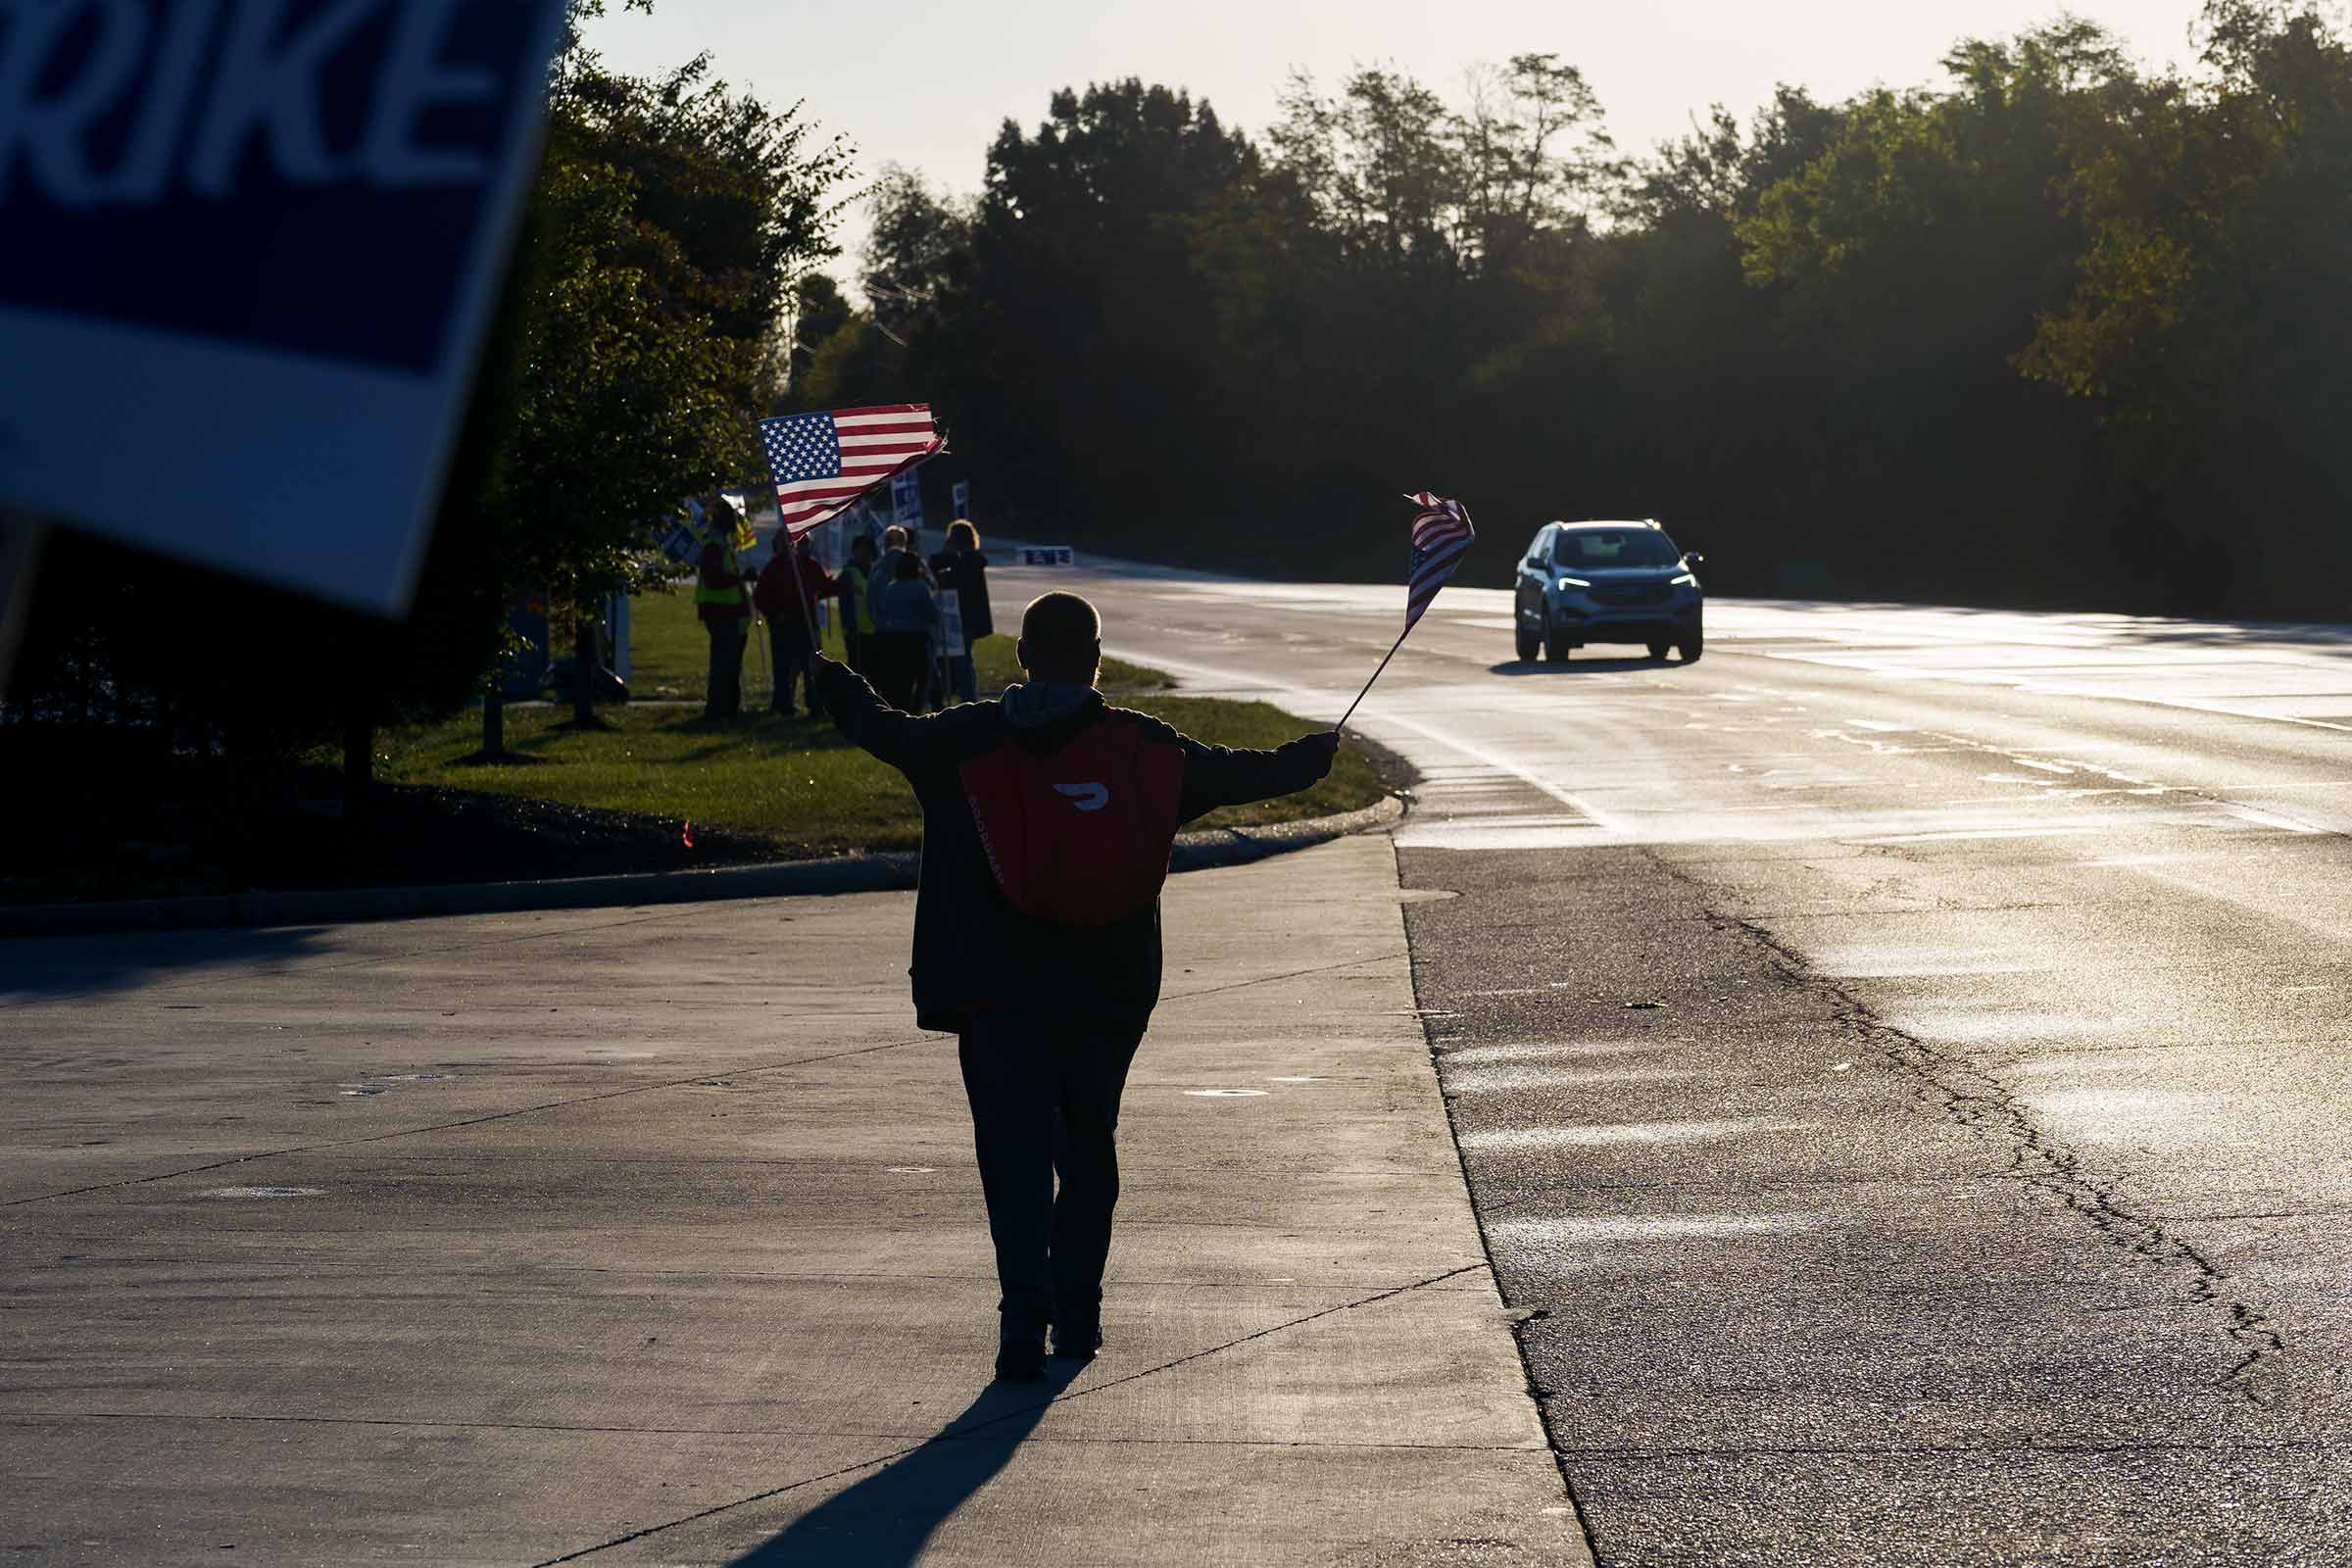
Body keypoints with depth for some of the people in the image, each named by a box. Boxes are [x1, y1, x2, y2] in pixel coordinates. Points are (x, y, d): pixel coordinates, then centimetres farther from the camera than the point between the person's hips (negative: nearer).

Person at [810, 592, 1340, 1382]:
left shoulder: (966, 740, -2)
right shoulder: (1143, 746, 0)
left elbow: (885, 730, 10)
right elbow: (1229, 773, 10)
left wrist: (830, 683, 30)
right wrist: (1310, 757, 29)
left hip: (999, 993, -2)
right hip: (1110, 992, 2)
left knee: (1016, 1153, -3)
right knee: (1089, 1147, 16)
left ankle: (1025, 1321, -17)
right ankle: (1077, 1313, 21)